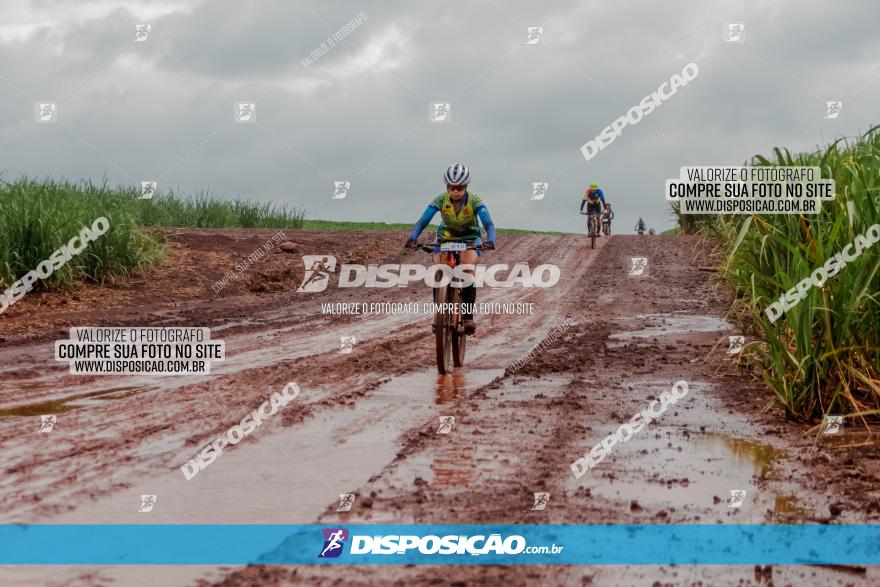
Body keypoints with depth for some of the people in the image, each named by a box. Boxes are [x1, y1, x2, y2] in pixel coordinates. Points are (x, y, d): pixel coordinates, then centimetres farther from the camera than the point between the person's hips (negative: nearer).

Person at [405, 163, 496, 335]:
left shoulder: (475, 202, -22)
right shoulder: (440, 201, -19)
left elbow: (489, 224, -32)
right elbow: (422, 222, -25)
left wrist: (490, 241, -52)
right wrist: (412, 238, -44)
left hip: (469, 240, -2)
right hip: (445, 238, 2)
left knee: (468, 271, -27)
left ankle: (468, 317, -21)